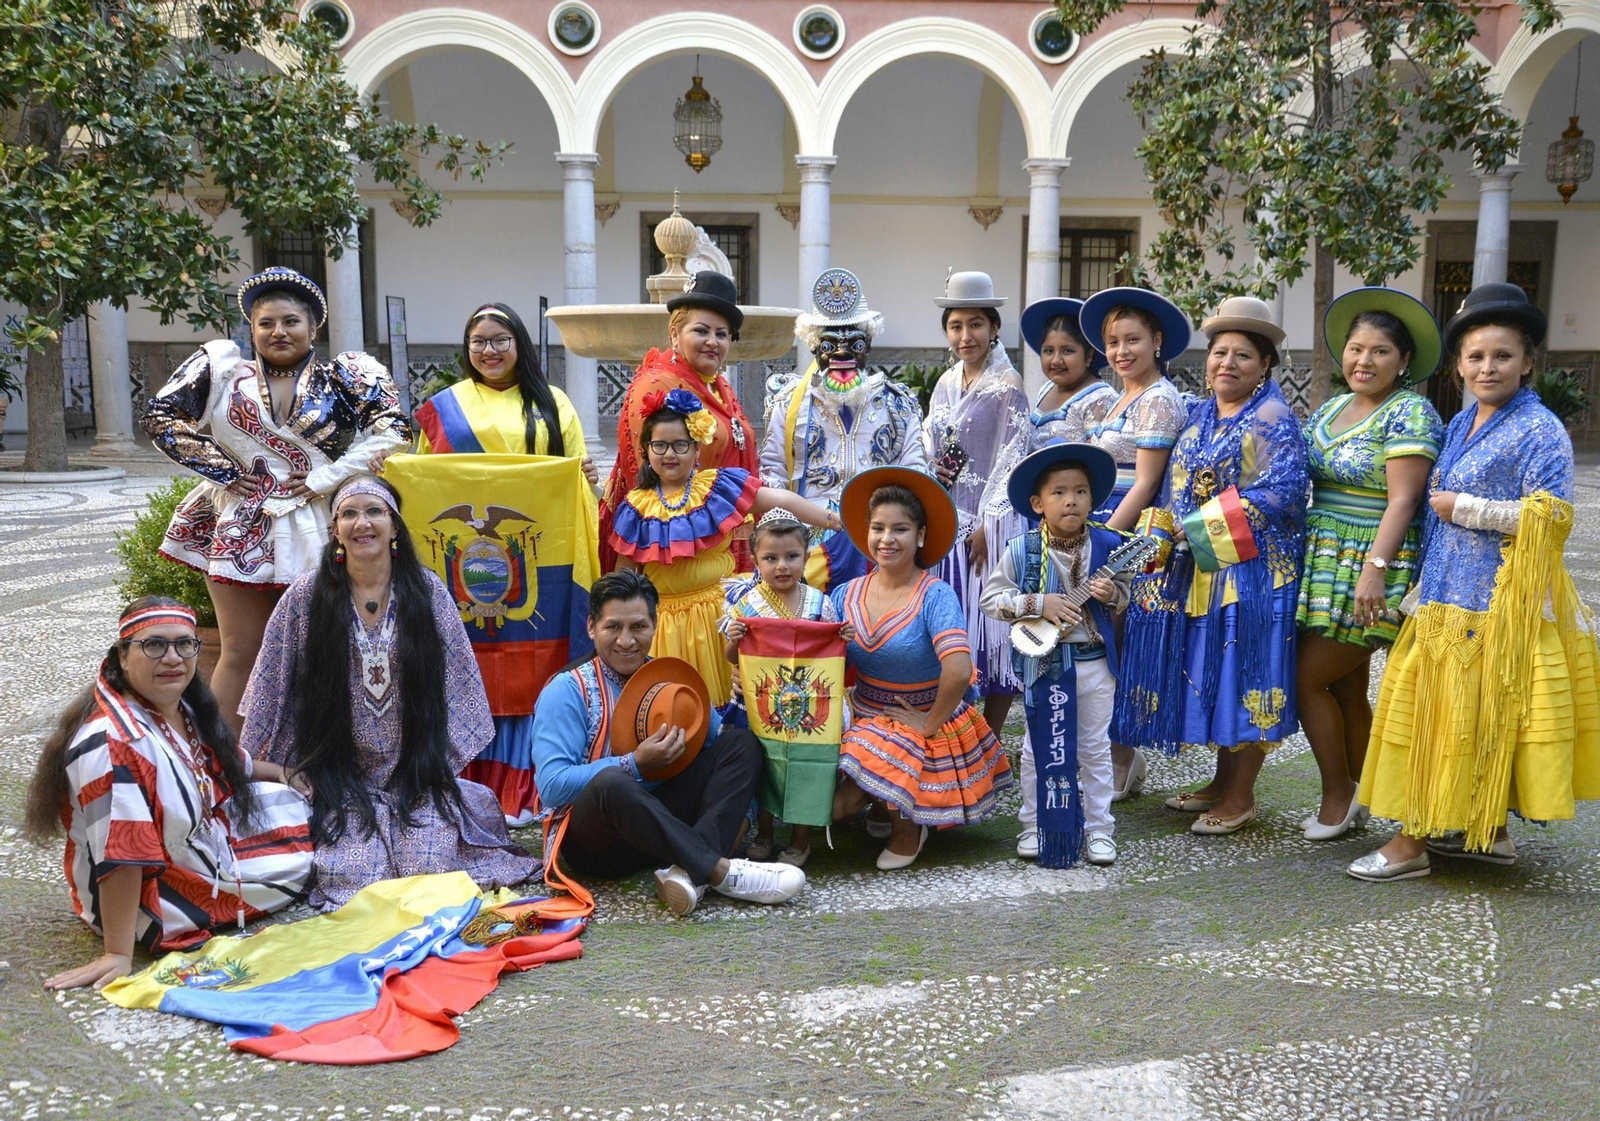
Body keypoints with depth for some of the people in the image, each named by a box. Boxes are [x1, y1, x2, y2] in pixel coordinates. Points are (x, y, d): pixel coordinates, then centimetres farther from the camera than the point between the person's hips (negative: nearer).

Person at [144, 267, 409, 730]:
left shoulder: (345, 376, 2)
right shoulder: (223, 369, 6)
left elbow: (391, 431, -7)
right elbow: (162, 417, 7)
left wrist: (327, 477, -11)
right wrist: (222, 471, 0)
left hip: (316, 528, -1)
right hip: (240, 528, 1)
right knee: (241, 652, 4)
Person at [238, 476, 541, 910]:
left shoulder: (427, 591, 1)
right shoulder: (306, 596, -2)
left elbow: (457, 681, 6)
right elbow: (272, 688, 4)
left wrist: (441, 763, 2)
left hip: (416, 772, 1)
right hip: (337, 773, -1)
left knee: (429, 866, -18)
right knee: (352, 873, -19)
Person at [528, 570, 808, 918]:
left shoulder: (671, 680, 12)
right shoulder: (568, 691, -4)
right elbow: (552, 785, -15)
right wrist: (636, 764, -18)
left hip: (666, 822, 6)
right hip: (595, 843, -6)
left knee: (743, 743, -7)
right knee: (611, 782, -38)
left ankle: (689, 872, -30)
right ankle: (719, 871, -33)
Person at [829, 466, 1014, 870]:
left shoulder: (935, 596, -19)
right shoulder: (846, 595, -2)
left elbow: (958, 671, -32)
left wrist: (930, 724, -21)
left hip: (927, 729, -5)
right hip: (864, 721, 5)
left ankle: (906, 824, 7)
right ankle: (890, 803, 12)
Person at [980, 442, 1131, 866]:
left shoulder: (1107, 545, -2)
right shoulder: (1022, 549, -9)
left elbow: (1125, 593, 9)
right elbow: (991, 596, -9)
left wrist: (1111, 593, -14)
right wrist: (1038, 604, -20)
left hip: (1095, 662, 2)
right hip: (1042, 661, -2)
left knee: (1096, 748, 11)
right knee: (1040, 748, 9)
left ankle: (1098, 829, 22)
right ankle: (1034, 826, 23)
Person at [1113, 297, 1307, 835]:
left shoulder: (1273, 420, -7)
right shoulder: (1200, 416, 16)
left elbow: (1278, 495, -18)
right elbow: (1177, 489, 21)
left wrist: (1201, 527, -16)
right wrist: (1164, 534, 3)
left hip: (1248, 568, -7)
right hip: (1195, 569, 8)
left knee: (1242, 672, -3)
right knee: (1211, 673, 12)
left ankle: (1241, 796, 6)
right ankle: (1223, 782, 24)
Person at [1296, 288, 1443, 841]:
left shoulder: (1409, 413, -10)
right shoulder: (1331, 408, 13)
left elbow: (1402, 500, -18)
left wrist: (1374, 570, -25)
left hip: (1370, 574, -7)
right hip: (1323, 566, 7)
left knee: (1307, 678, -5)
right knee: (1347, 688, 11)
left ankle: (1338, 795, 10)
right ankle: (1356, 803, 21)